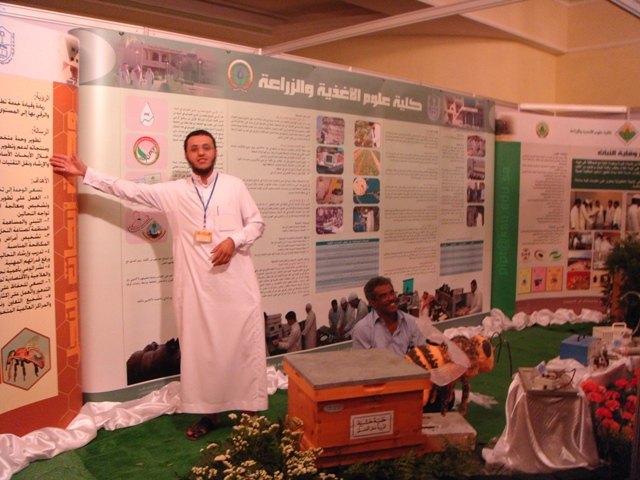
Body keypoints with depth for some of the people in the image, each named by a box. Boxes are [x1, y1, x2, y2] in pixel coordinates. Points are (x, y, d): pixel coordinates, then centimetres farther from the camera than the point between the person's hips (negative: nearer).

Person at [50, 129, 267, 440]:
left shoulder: (234, 186, 5)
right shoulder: (173, 192, 8)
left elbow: (256, 223, 7)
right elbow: (130, 190, 10)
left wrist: (234, 240, -11)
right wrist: (86, 173, 7)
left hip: (236, 282, -1)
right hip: (196, 285, 2)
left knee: (244, 344, 1)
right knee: (200, 348, 7)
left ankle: (250, 409, 14)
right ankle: (209, 412, 20)